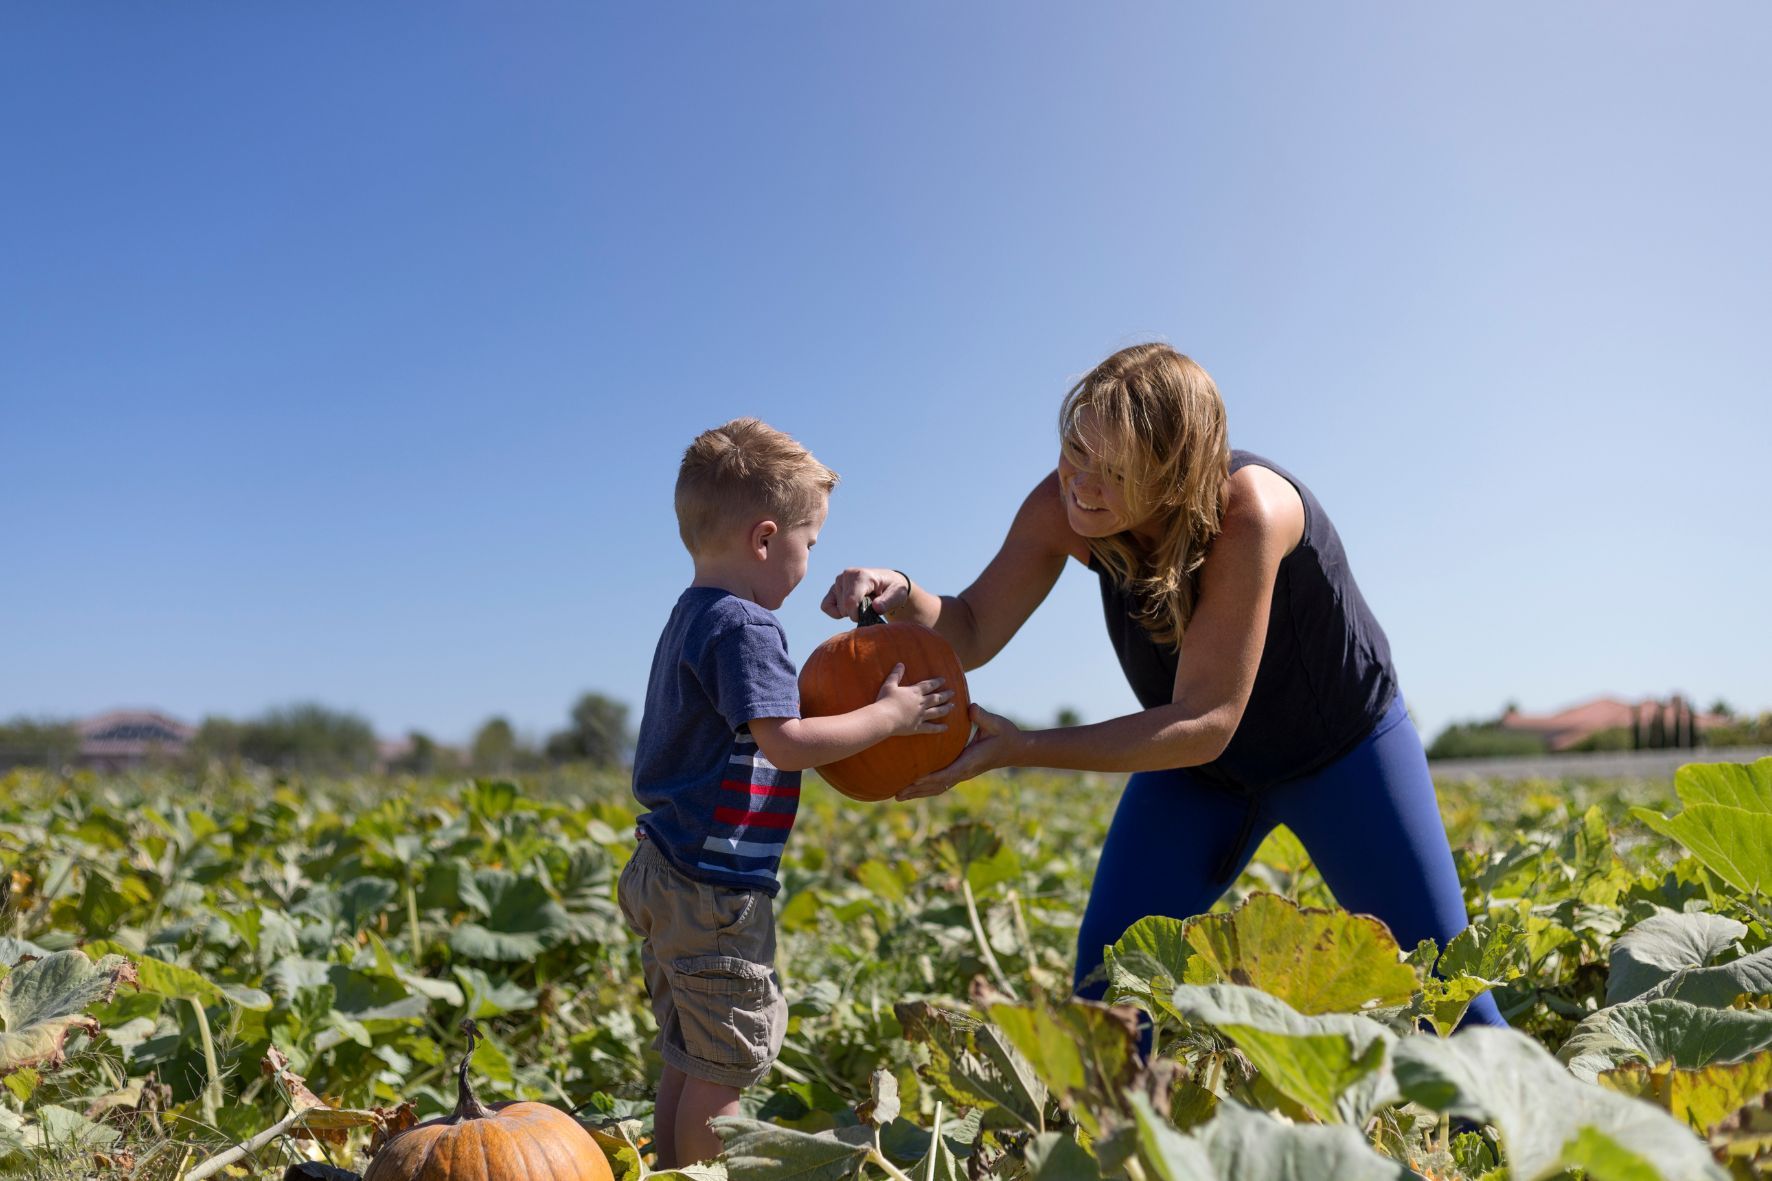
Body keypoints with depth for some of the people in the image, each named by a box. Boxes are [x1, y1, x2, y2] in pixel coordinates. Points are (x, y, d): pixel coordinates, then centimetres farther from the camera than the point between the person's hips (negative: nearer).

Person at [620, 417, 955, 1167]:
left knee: (687, 1060, 19)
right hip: (714, 886, -10)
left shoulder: (690, 619, 13)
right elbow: (784, 742, -23)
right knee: (727, 1062, 1)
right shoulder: (744, 628, -17)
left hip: (667, 874, 10)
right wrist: (889, 716, -13)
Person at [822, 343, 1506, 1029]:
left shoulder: (1247, 512, -38)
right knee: (1109, 969, -9)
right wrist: (900, 596, -39)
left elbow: (1206, 722, -37)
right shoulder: (1063, 507, -23)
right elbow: (971, 636, -17)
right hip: (1194, 759, 4)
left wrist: (1019, 749, -41)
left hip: (1343, 747, -3)